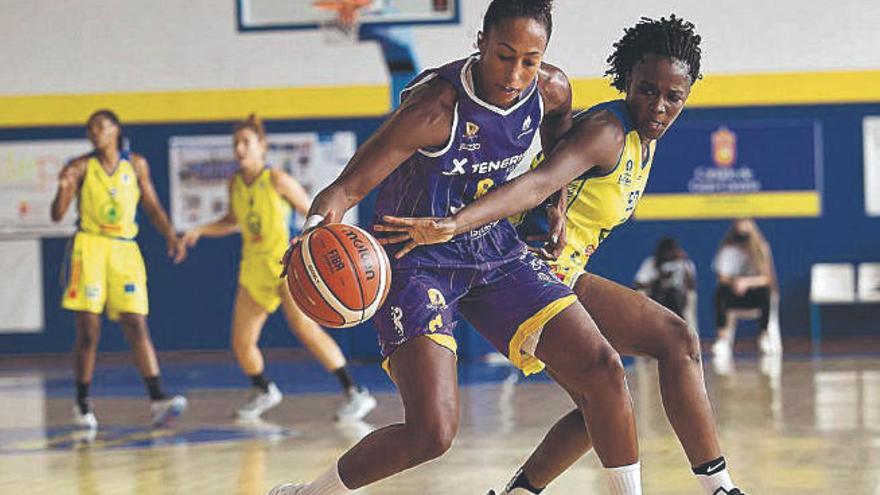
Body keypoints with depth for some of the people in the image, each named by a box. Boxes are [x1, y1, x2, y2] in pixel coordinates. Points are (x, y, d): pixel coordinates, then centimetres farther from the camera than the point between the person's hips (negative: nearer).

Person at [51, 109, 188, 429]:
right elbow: (57, 215, -2)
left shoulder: (136, 165, 9)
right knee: (88, 330, -4)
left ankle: (157, 400, -10)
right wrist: (64, 188, -21)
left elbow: (153, 207, 14)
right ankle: (83, 404, 7)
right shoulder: (81, 167, 1)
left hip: (125, 249, 2)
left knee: (137, 326, -5)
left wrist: (171, 237, 0)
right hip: (89, 247, -2)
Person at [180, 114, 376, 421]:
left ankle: (355, 394, -25)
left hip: (284, 263, -6)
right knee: (241, 344, 4)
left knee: (303, 326, -25)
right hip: (253, 268, 6)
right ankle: (264, 392, 34)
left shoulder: (278, 180, -11)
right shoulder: (235, 183, 6)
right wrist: (200, 231, 10)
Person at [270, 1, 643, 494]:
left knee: (602, 369, -6)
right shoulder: (435, 108, -27)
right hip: (419, 260, -6)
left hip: (494, 250, 6)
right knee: (432, 430, -20)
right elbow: (346, 188, -29)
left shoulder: (552, 89, -8)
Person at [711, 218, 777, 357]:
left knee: (764, 292, -34)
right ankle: (722, 337, -32)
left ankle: (764, 336, -19)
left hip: (754, 293, 0)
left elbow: (767, 278, -12)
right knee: (721, 292, -33)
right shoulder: (728, 250, -5)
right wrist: (733, 281, -36)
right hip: (734, 294, 0)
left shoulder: (761, 249, -6)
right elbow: (722, 277, -13)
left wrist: (747, 282, -30)